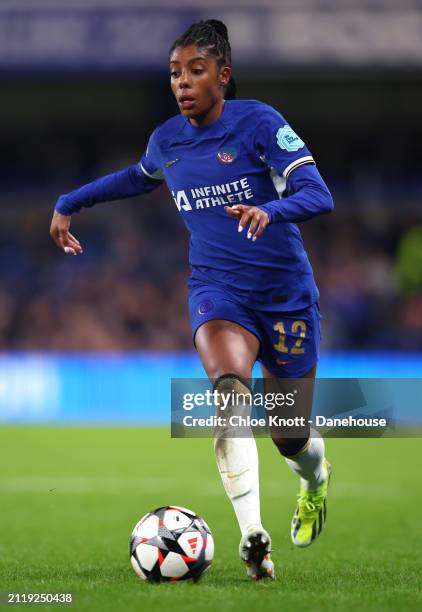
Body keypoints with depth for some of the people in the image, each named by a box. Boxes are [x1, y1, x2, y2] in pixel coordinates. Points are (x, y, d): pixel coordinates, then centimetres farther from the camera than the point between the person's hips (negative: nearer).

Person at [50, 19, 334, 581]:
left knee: (291, 435, 7)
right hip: (216, 287, 2)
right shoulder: (166, 140, 5)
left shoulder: (258, 122, -10)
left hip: (285, 291, -2)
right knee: (230, 388, -30)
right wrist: (68, 204, 29)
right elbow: (138, 178, 29)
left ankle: (316, 479, 47)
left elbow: (318, 194, -18)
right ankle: (252, 535, -38)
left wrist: (269, 210, -38)